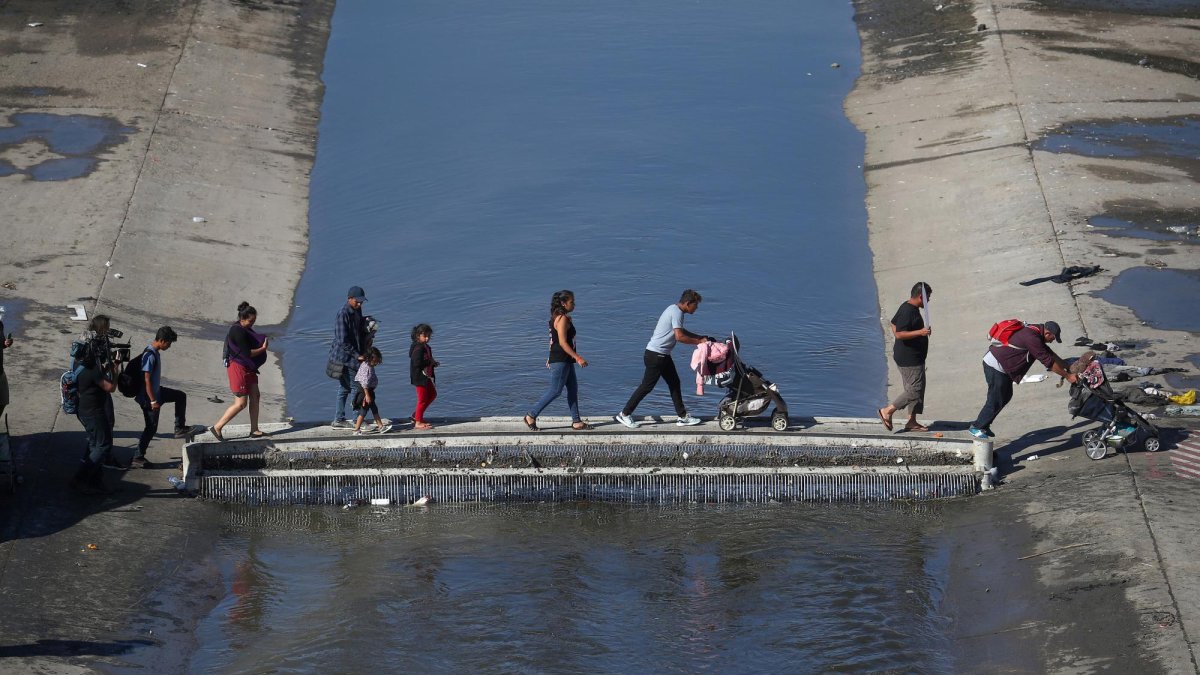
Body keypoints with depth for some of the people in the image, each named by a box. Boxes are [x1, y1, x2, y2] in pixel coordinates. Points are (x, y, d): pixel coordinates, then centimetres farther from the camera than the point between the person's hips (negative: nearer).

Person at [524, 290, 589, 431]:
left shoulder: (559, 317, 12)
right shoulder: (562, 319, -18)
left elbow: (556, 340, 18)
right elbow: (562, 342, -24)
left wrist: (551, 358, 23)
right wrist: (578, 358, -25)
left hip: (566, 360, 10)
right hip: (560, 360, -10)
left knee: (573, 389, 11)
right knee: (555, 391, -5)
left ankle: (576, 421, 14)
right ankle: (531, 416, 2)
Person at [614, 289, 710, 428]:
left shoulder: (674, 310, 13)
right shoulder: (676, 313, -18)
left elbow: (681, 331, 27)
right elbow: (679, 336, -24)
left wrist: (700, 337, 18)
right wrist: (698, 342, -12)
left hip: (663, 355, 11)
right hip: (655, 355, -11)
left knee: (674, 383, 12)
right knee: (647, 386, -4)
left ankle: (683, 417, 17)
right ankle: (624, 414, 3)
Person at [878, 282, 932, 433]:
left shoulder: (909, 308, 10)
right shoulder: (908, 312, -22)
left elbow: (894, 324, 22)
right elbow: (899, 334, -28)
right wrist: (920, 332, -31)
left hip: (913, 357, 11)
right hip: (909, 359, -11)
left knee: (916, 389, 14)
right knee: (914, 390, -7)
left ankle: (912, 422, 19)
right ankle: (887, 411, 1)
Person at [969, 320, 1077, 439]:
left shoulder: (1035, 332, 8)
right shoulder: (1032, 338, -24)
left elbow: (1050, 353, 18)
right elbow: (1048, 361, -21)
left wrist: (1067, 367, 18)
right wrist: (1067, 376, -14)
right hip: (995, 366, -10)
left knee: (1006, 396, 17)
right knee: (996, 400, -4)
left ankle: (984, 425, 24)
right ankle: (976, 427, 9)